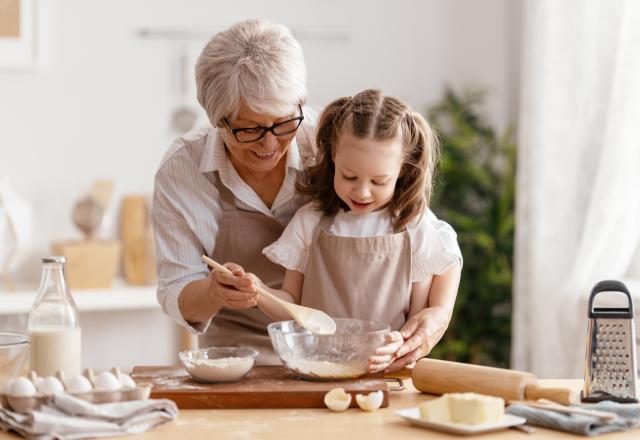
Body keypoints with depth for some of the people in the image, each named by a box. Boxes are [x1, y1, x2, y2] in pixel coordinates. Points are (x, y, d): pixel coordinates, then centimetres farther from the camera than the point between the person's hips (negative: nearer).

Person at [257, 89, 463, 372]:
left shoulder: (418, 229, 2)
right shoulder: (311, 222, 7)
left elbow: (421, 316, 3)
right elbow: (293, 304, 12)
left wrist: (398, 347, -17)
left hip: (388, 379, 0)